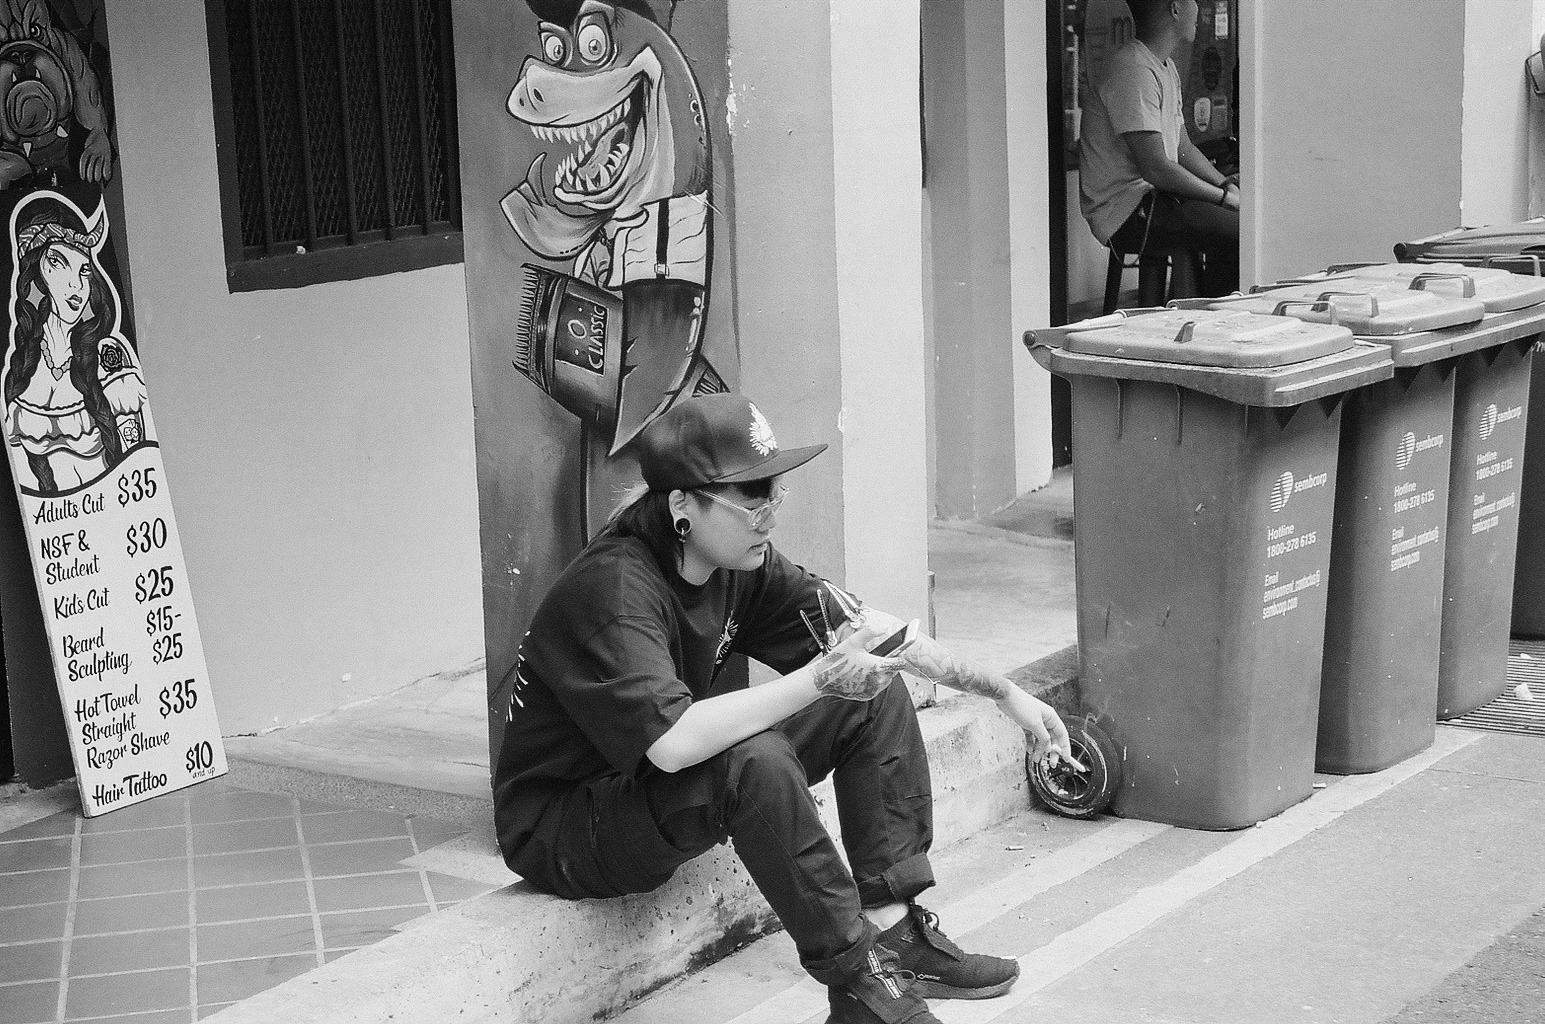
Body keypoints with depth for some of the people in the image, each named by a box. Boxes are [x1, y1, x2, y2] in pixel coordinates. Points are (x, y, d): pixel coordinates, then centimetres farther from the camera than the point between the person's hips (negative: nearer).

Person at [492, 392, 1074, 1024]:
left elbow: (870, 629, 3)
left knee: (876, 699, 1)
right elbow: (673, 742, -42)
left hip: (666, 783, 9)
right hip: (562, 825, -9)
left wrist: (1005, 693, -1)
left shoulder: (738, 562, -4)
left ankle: (893, 931, -3)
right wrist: (819, 679, -37)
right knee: (755, 758, -36)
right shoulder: (614, 588, -29)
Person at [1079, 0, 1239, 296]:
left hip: (1157, 196, 10)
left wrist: (1228, 185, 2)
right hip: (1129, 211, -10)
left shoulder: (1166, 68, 15)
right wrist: (1225, 197, -15)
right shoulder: (1134, 72, -19)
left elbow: (1184, 149, 19)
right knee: (1239, 231, -22)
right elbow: (1155, 169, -23)